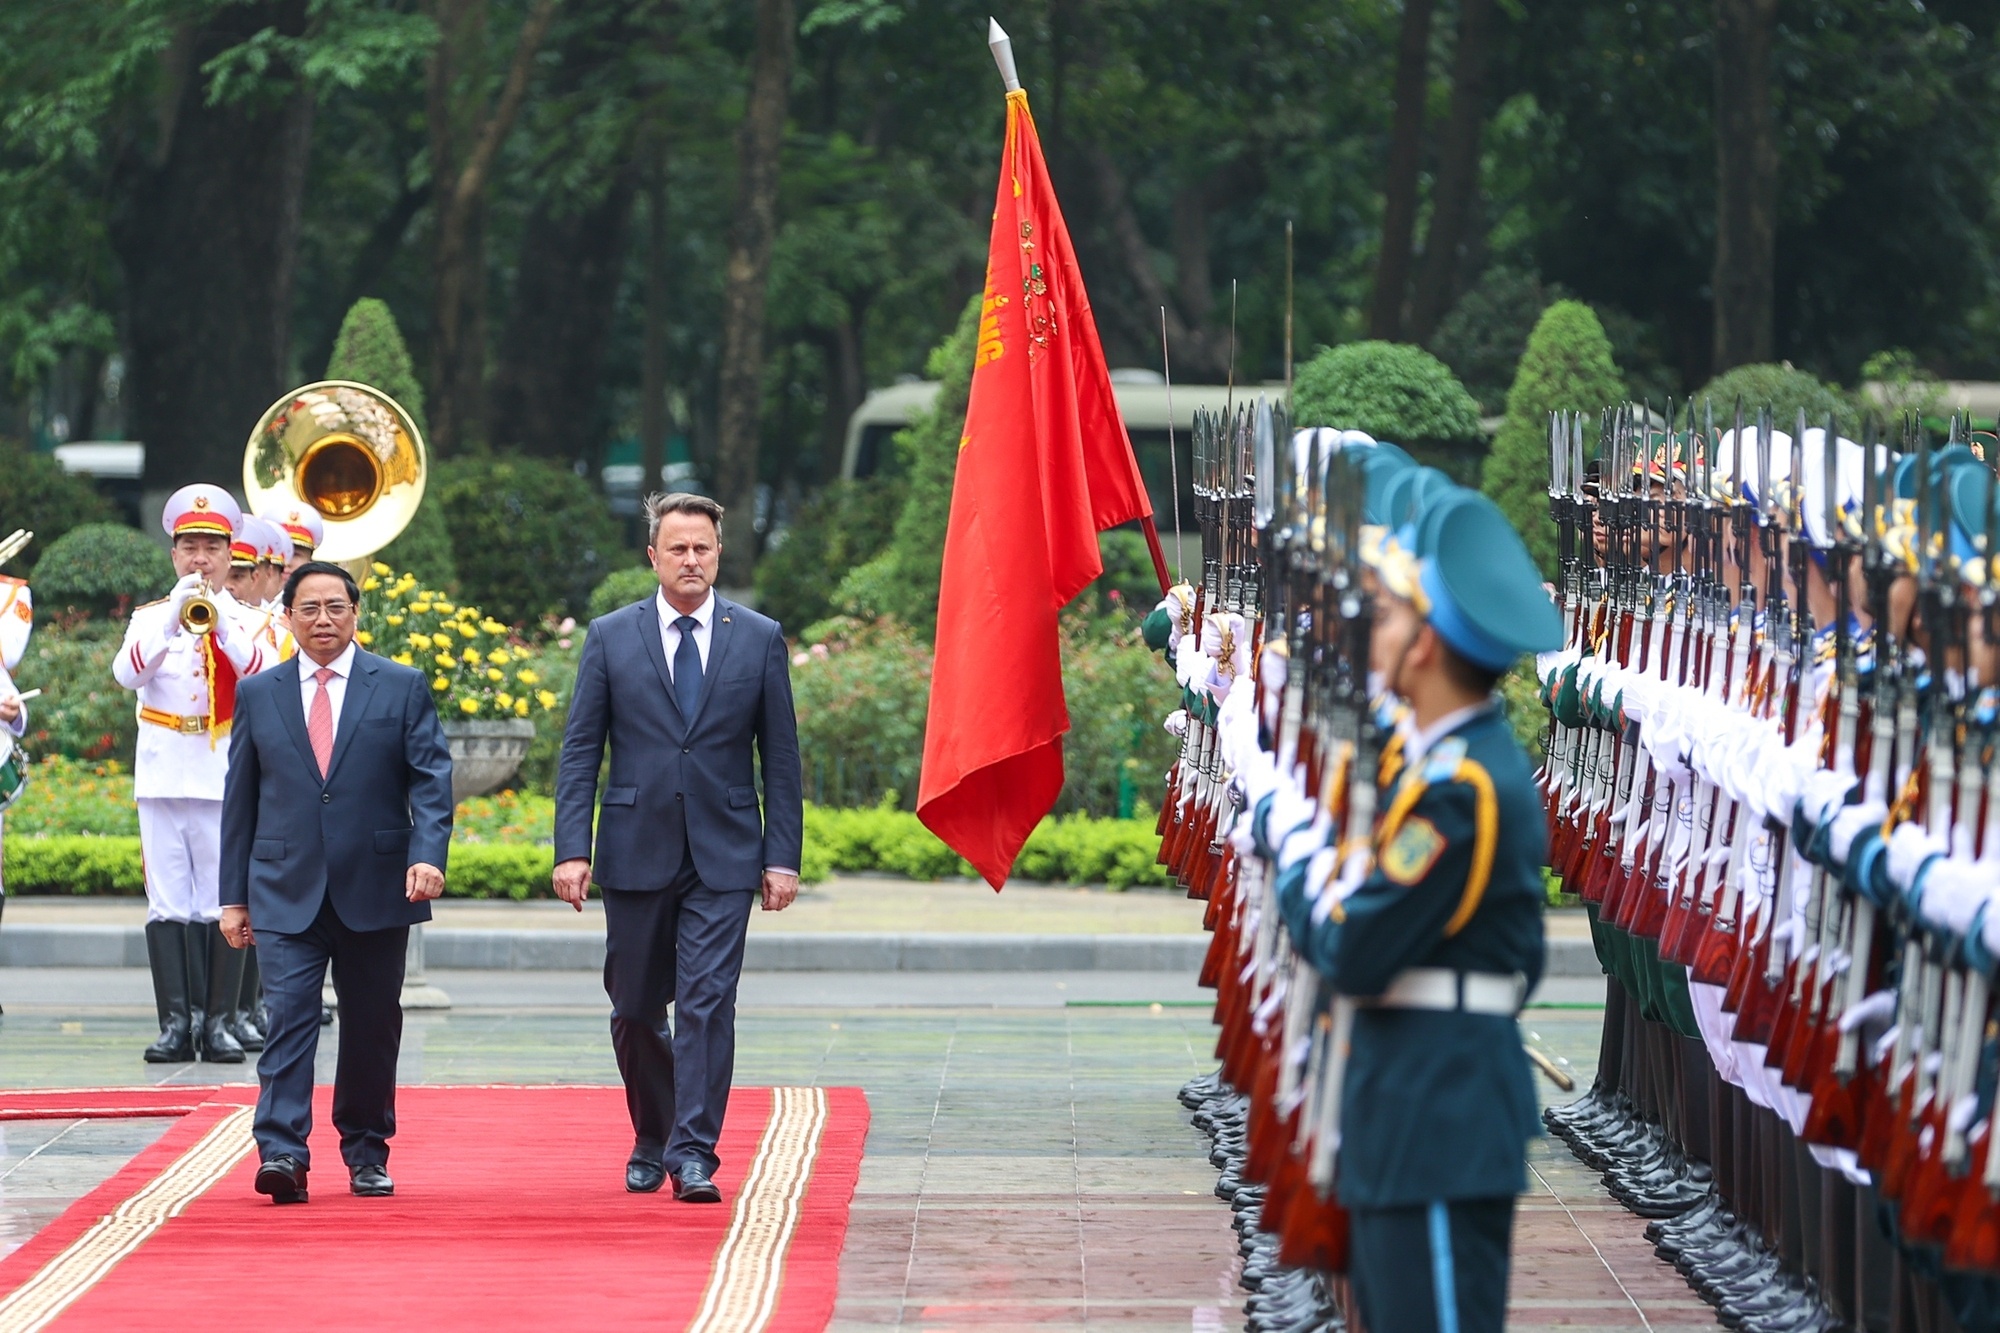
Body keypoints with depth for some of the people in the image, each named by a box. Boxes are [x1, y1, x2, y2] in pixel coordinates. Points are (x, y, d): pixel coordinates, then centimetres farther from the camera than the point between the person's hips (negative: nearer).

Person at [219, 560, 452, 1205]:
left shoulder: (402, 687, 5)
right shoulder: (258, 694, 9)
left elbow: (431, 779, 0)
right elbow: (240, 800, 11)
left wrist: (428, 855, -17)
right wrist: (234, 896, 7)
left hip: (375, 889, 0)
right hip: (286, 892, 0)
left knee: (372, 1025, 7)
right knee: (289, 1017, -12)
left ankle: (366, 1152, 19)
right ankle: (281, 1153, -18)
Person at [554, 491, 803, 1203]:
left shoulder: (760, 639, 5)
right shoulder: (610, 637, 4)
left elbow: (781, 757, 5)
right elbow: (579, 751, 3)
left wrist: (782, 857, -1)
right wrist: (572, 849, -6)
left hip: (723, 855, -1)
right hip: (635, 851, 1)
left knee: (708, 1003, -11)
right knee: (635, 1010, 9)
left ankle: (693, 1155, -11)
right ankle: (651, 1140, 28)